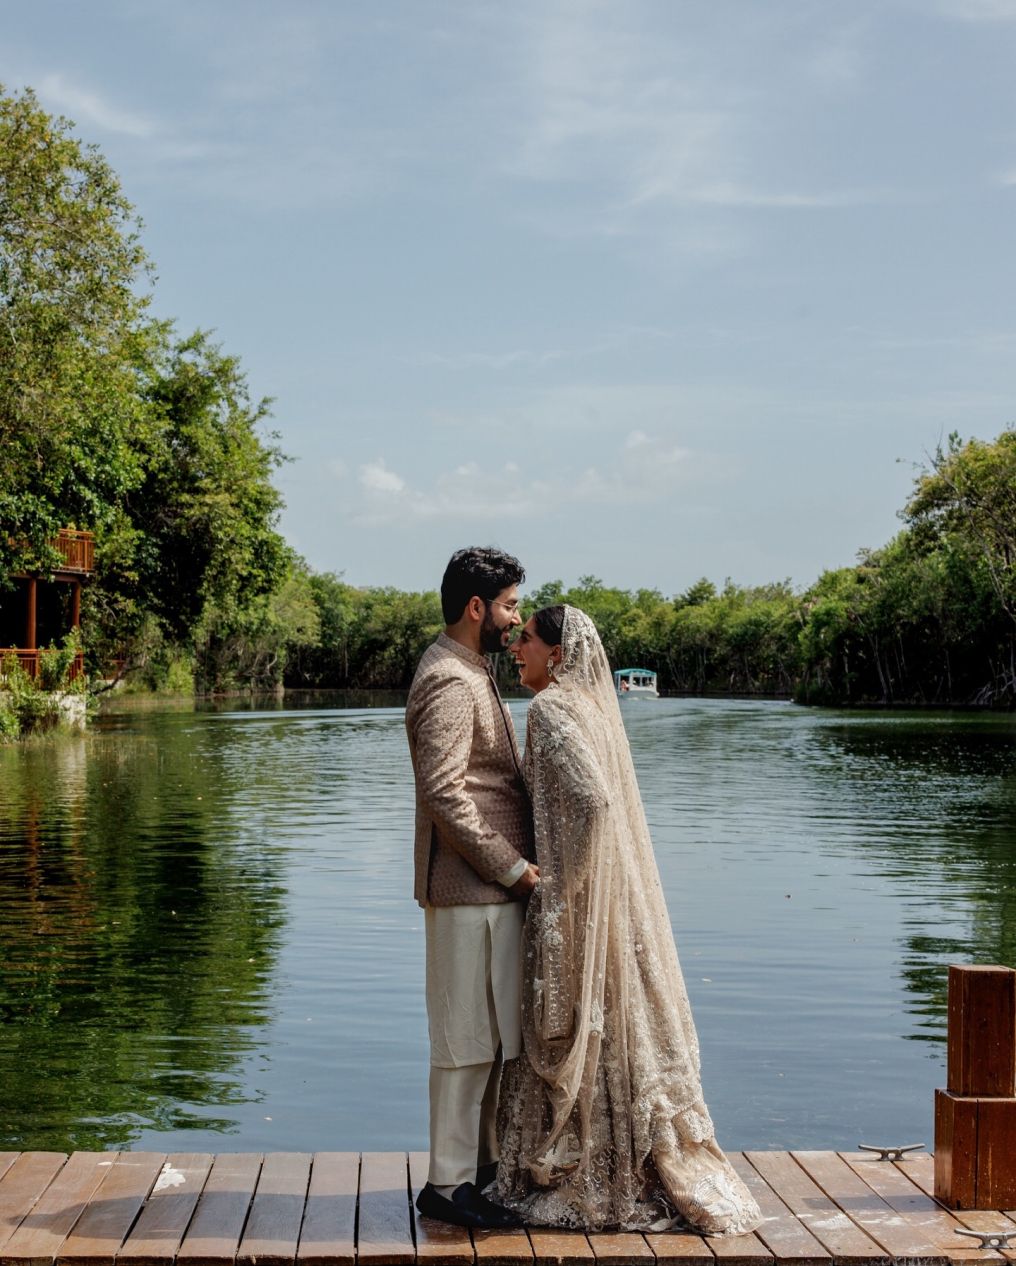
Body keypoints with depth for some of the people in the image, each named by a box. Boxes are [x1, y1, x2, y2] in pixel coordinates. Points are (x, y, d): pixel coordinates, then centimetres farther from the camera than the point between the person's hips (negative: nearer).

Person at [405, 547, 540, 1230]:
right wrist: (511, 865, -20)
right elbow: (443, 793, -24)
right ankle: (448, 1182, 5)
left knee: (490, 1034, 15)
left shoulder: (472, 674, 18)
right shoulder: (450, 683, -15)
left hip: (493, 889, 10)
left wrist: (515, 863, 15)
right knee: (468, 1036, -4)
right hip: (470, 891, -10)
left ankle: (481, 1164, 25)